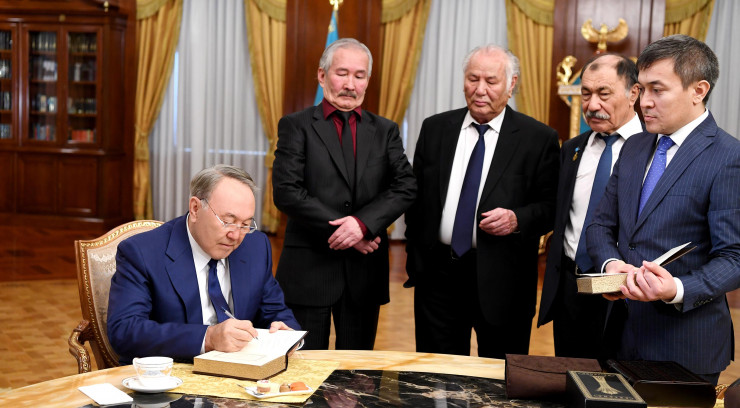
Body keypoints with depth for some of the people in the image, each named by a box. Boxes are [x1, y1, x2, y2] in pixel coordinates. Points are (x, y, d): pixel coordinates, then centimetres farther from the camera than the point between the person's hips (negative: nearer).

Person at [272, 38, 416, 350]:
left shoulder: (385, 131, 10)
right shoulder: (296, 126, 1)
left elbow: (406, 186, -2)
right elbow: (286, 192, -10)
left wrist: (363, 223, -18)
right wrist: (342, 229, -14)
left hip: (365, 269, 3)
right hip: (309, 267, -3)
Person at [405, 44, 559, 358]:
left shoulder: (539, 138, -3)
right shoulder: (435, 129, 6)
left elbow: (552, 206, -1)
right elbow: (416, 199, 9)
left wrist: (517, 219, -20)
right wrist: (414, 259, 6)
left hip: (502, 280, -2)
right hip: (438, 273, 3)